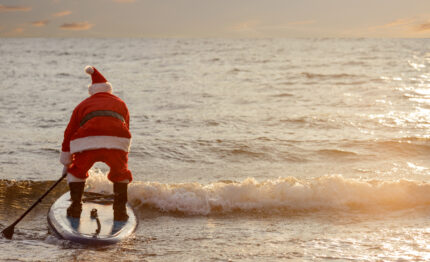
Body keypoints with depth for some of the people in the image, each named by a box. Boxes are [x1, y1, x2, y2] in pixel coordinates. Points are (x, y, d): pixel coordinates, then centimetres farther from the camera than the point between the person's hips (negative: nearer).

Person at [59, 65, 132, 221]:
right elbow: (125, 129, 37)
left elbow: (69, 133, 30)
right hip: (116, 141, 0)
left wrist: (67, 162, 39)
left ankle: (75, 208, 23)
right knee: (120, 174, 26)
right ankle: (120, 211, 20)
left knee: (77, 172, 27)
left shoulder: (83, 105, 31)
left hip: (86, 143, 0)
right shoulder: (120, 104, 33)